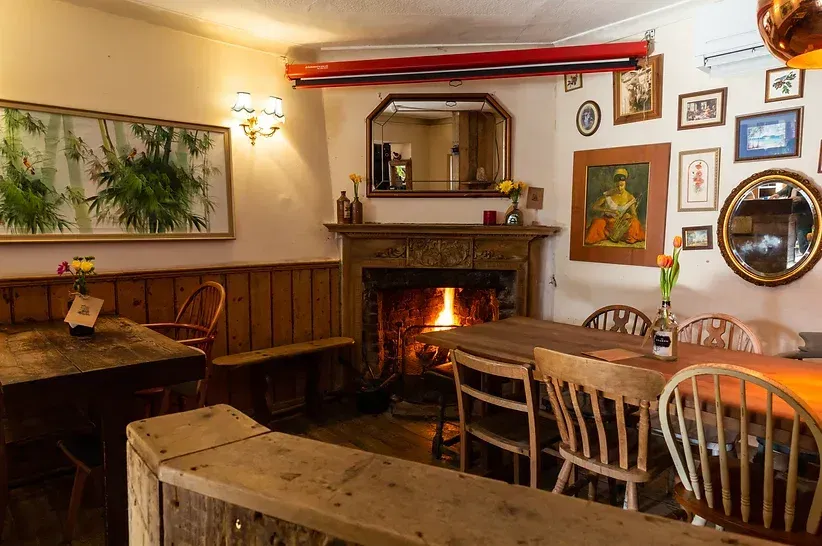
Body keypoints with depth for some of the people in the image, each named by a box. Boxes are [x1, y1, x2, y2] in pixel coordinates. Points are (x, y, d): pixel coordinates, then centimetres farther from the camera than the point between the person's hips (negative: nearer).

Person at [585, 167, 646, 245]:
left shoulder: (630, 198, -5)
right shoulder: (608, 195, -10)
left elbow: (635, 216, -3)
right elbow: (594, 207, -12)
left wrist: (629, 216, -29)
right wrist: (610, 211, -25)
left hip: (620, 223, 2)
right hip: (606, 221, -2)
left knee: (634, 223, -29)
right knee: (597, 223, -37)